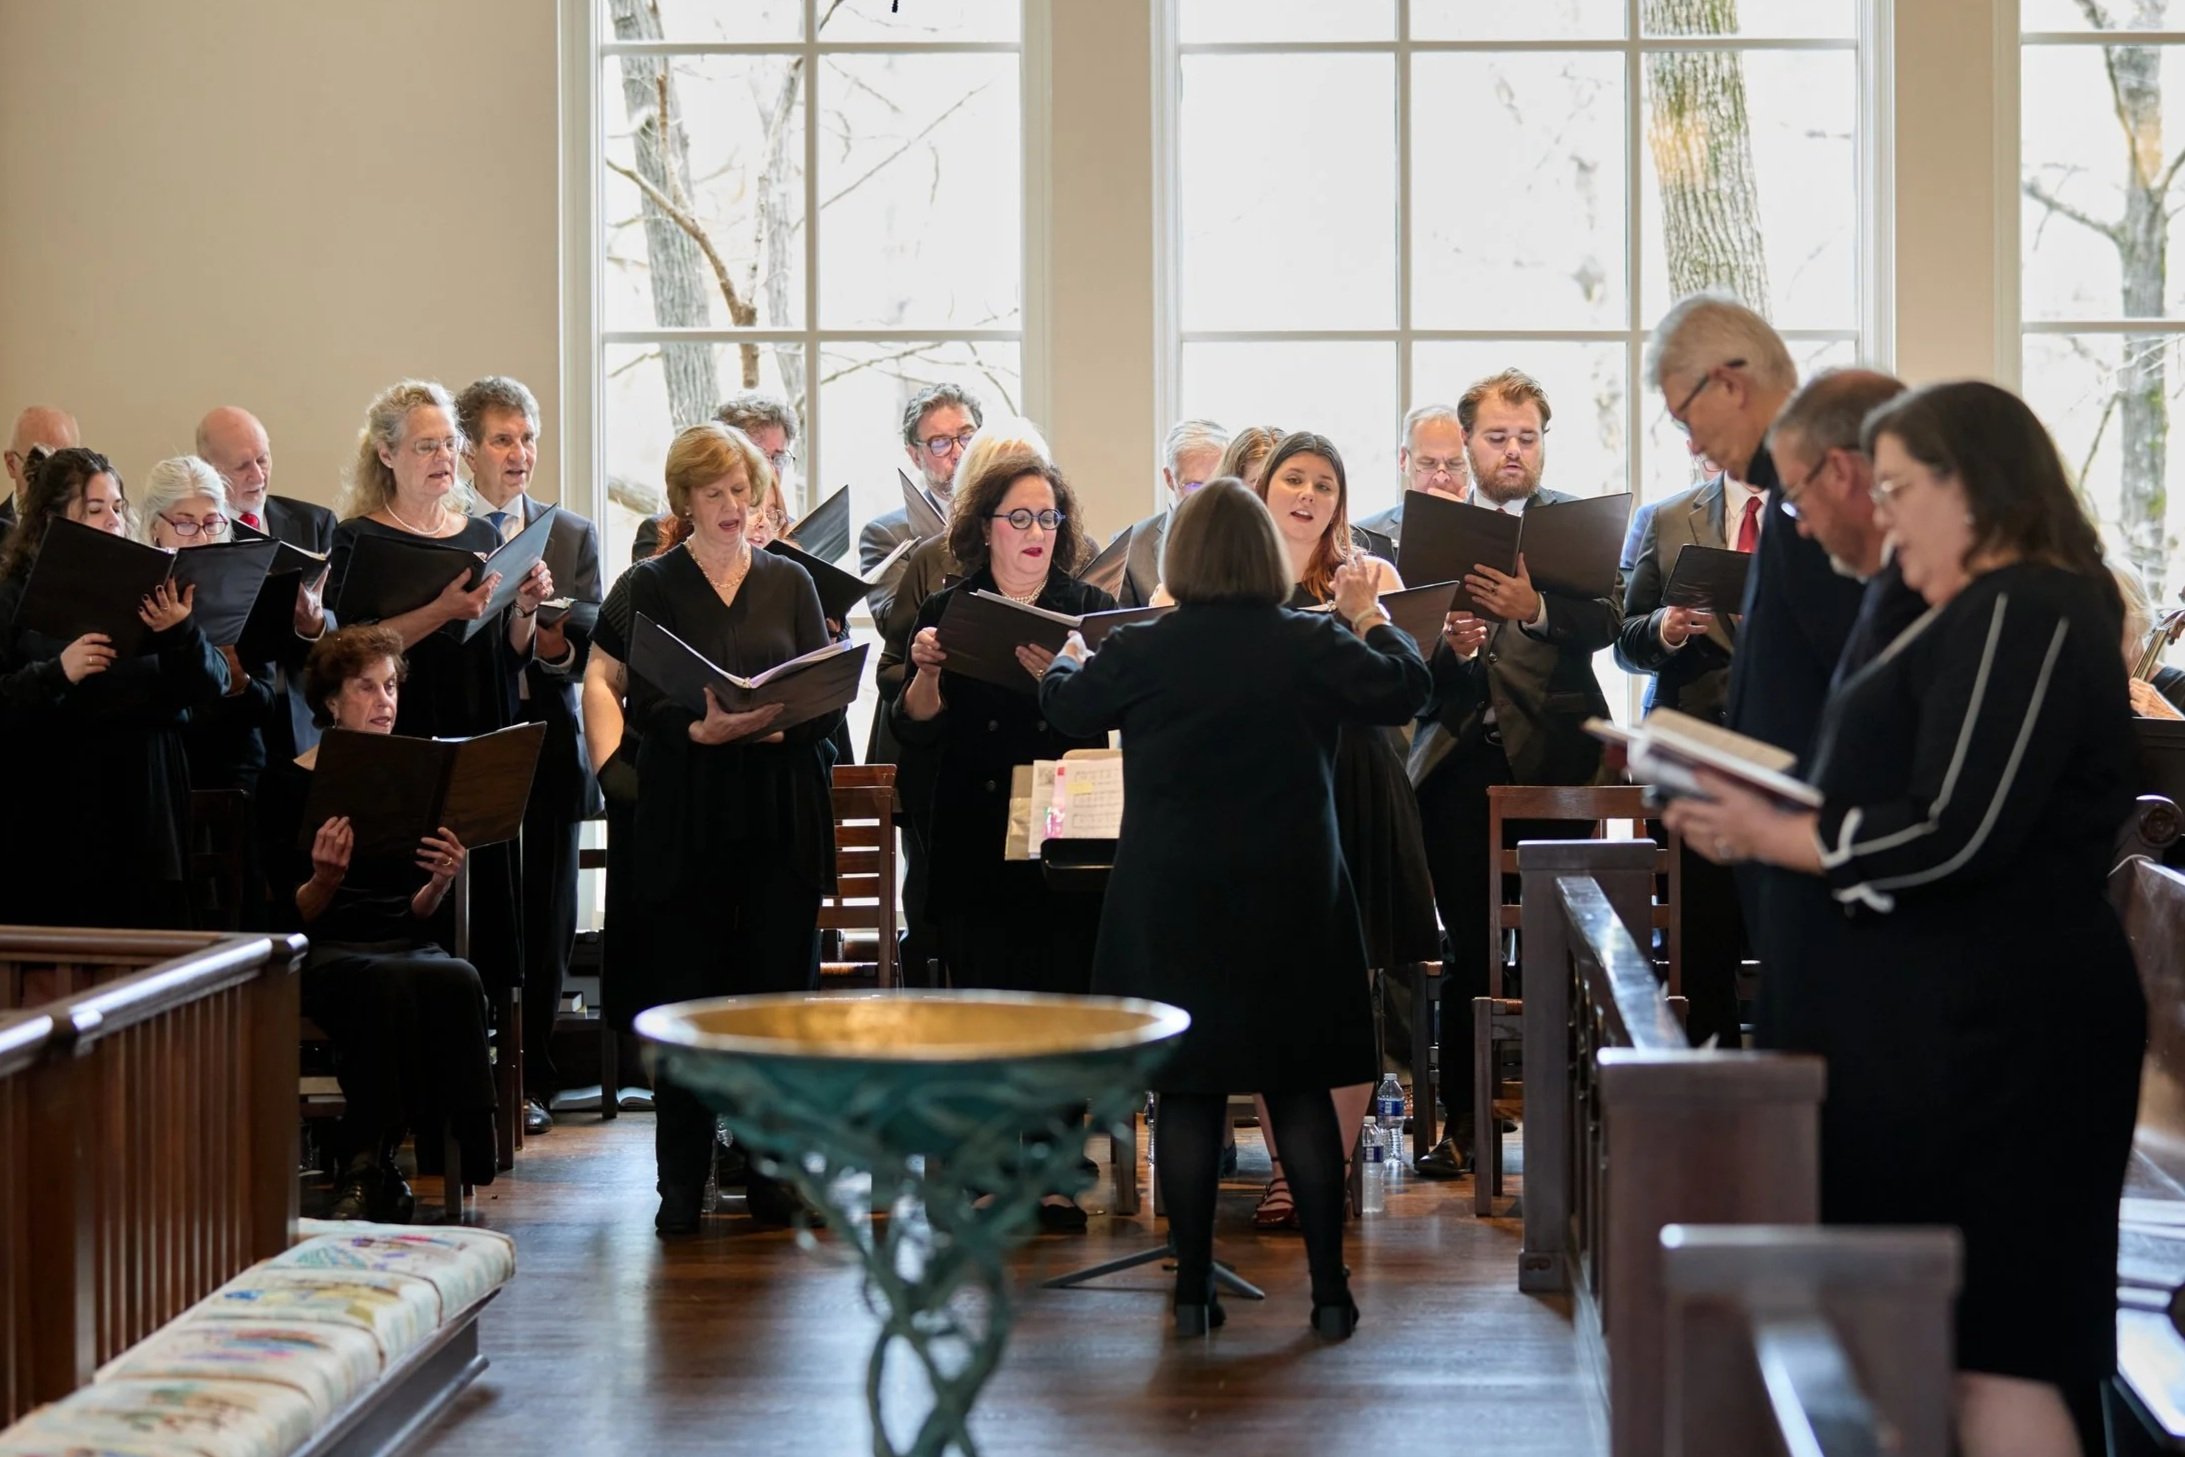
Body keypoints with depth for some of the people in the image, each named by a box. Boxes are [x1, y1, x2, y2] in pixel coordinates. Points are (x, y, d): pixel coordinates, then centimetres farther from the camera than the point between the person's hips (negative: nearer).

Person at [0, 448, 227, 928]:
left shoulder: (150, 589, 9)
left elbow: (212, 687, 3)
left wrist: (181, 633, -16)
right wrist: (57, 674, -21)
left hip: (147, 812, 2)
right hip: (56, 823, -2)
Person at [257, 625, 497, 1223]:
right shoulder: (290, 783, 5)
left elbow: (424, 919, 11)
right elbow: (289, 916, -1)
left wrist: (440, 884, -12)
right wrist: (325, 880, -22)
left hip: (409, 945, 3)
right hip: (323, 955, -3)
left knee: (458, 979, -34)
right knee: (387, 979, -39)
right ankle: (369, 1169, -30)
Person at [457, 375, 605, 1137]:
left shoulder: (575, 535, 13)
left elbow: (594, 646, 4)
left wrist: (560, 647, -18)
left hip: (547, 748, 3)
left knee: (543, 918, 5)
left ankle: (529, 1079, 14)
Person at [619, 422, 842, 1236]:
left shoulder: (790, 582, 12)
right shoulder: (652, 587, 6)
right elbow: (643, 705, -3)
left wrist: (783, 723, -15)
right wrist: (701, 729, -23)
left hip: (783, 815, 2)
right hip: (689, 817, -2)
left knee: (780, 986, 2)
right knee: (686, 993, -1)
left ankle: (772, 1171, 12)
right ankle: (682, 1180, 7)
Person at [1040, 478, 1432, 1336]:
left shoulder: (1136, 655, -6)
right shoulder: (1313, 646, -7)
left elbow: (1062, 705, 13)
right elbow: (1405, 692, 4)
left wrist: (1067, 660, 35)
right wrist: (1368, 615, 18)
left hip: (1172, 907, 0)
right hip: (1291, 904, 1)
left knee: (1187, 1095, 6)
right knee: (1302, 1094, 7)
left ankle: (1193, 1290, 9)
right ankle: (1330, 1289, 8)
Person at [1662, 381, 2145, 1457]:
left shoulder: (2022, 616, -14)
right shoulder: (1977, 615, 18)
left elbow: (1951, 840, -21)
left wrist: (1771, 836, -10)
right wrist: (1763, 816, 7)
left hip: (1990, 1035, -10)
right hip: (1930, 1027, 10)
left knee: (1987, 1340, -7)